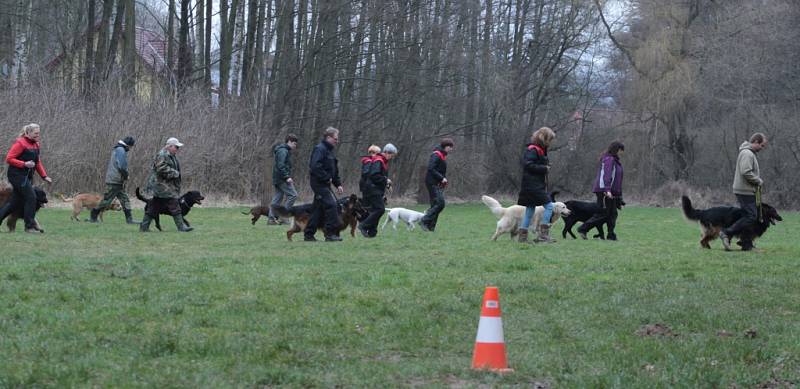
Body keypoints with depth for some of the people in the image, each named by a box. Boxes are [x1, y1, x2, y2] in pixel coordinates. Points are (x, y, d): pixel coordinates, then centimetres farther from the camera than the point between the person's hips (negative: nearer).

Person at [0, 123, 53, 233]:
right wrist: (24, 164, -22)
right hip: (17, 174, -9)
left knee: (16, 201, 8)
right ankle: (30, 226, -5)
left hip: (27, 176, 9)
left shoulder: (35, 145, 13)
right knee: (31, 197, -11)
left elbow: (38, 162, 20)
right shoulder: (20, 143, -13)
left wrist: (44, 176, 10)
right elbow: (9, 159, -15)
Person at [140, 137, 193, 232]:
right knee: (174, 206, -10)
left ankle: (144, 227, 13)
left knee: (154, 207, 11)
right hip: (162, 184, -11)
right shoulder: (162, 155, -15)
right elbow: (162, 169, -24)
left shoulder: (172, 156, 18)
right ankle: (181, 226, -9)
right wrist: (175, 173, -16)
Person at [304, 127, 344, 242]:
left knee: (319, 209, 10)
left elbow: (334, 170, 24)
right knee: (331, 205, -15)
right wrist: (327, 178, -20)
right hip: (319, 183, -10)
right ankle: (331, 233, -15)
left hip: (324, 184, 10)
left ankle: (308, 235, 15)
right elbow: (315, 167, -25)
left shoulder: (329, 150, 19)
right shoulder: (320, 149, -13)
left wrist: (338, 184, 15)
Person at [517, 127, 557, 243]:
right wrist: (544, 168, -18)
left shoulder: (540, 150, 17)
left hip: (537, 185, 11)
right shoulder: (532, 150, -13)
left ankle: (522, 236, 13)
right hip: (533, 185, -11)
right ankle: (543, 234, -11)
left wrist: (546, 167, 7)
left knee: (530, 210, 11)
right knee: (549, 206, -10)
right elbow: (528, 164, -22)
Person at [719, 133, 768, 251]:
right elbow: (746, 172, -26)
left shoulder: (749, 153, 19)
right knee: (751, 217, -12)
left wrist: (758, 180, 11)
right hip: (745, 191, -11)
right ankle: (727, 233, -12)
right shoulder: (747, 154, -16)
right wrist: (759, 181, -13)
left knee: (749, 216, 11)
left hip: (748, 191, 11)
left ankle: (747, 245, 13)